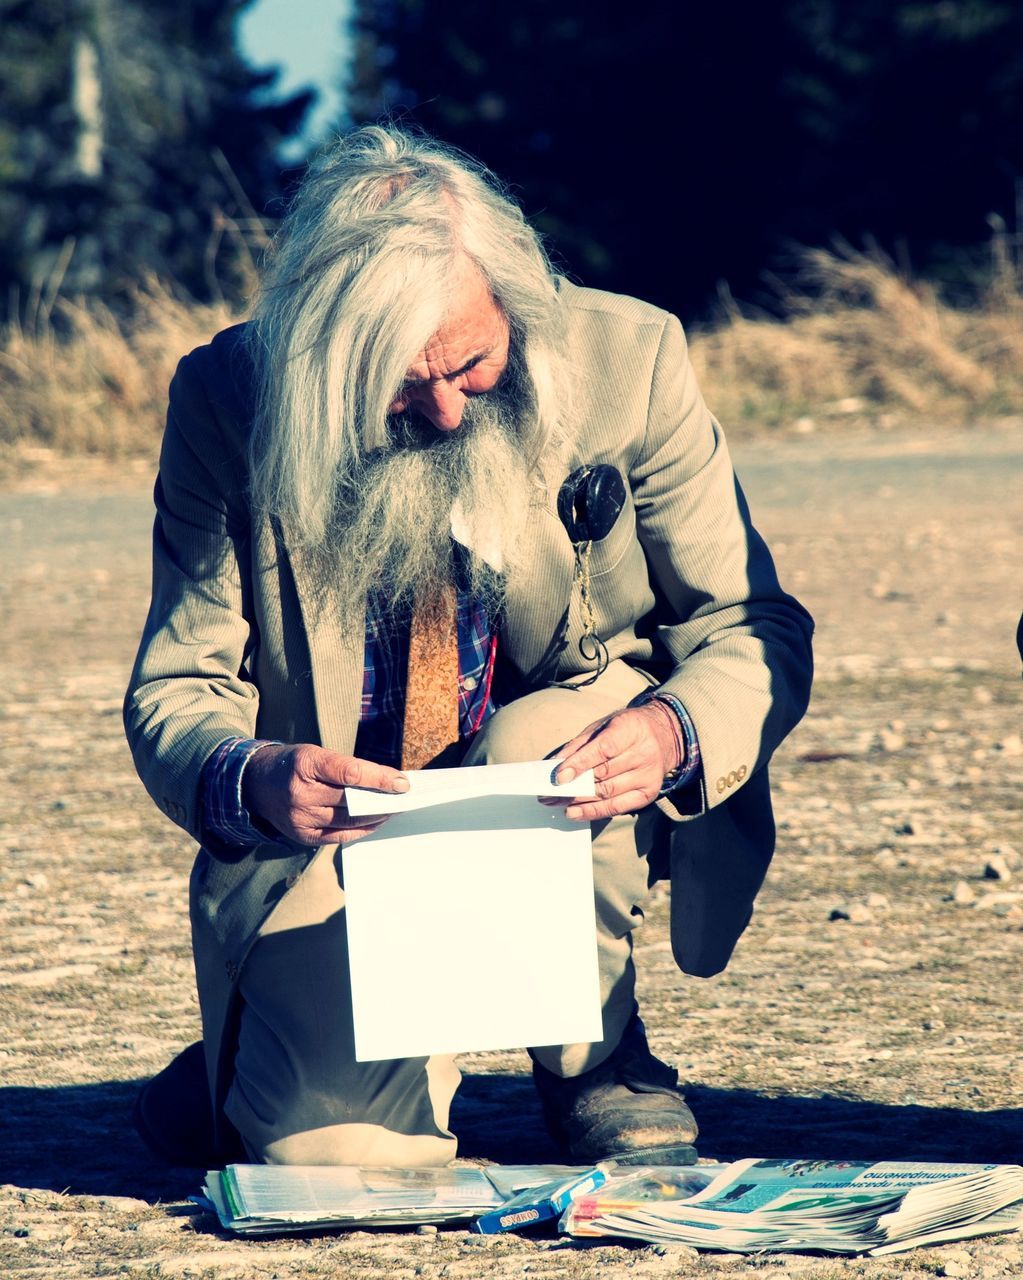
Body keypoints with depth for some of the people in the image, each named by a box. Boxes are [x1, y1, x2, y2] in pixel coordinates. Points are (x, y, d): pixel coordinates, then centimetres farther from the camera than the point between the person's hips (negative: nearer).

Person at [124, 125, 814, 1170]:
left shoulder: (627, 358, -14)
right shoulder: (228, 399, -14)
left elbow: (752, 628, -7)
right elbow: (177, 691, -9)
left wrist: (670, 729, -32)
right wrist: (249, 778, -34)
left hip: (564, 796, 1)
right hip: (334, 839, 0)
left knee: (536, 741, -34)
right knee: (335, 1148, -22)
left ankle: (596, 1064, -6)